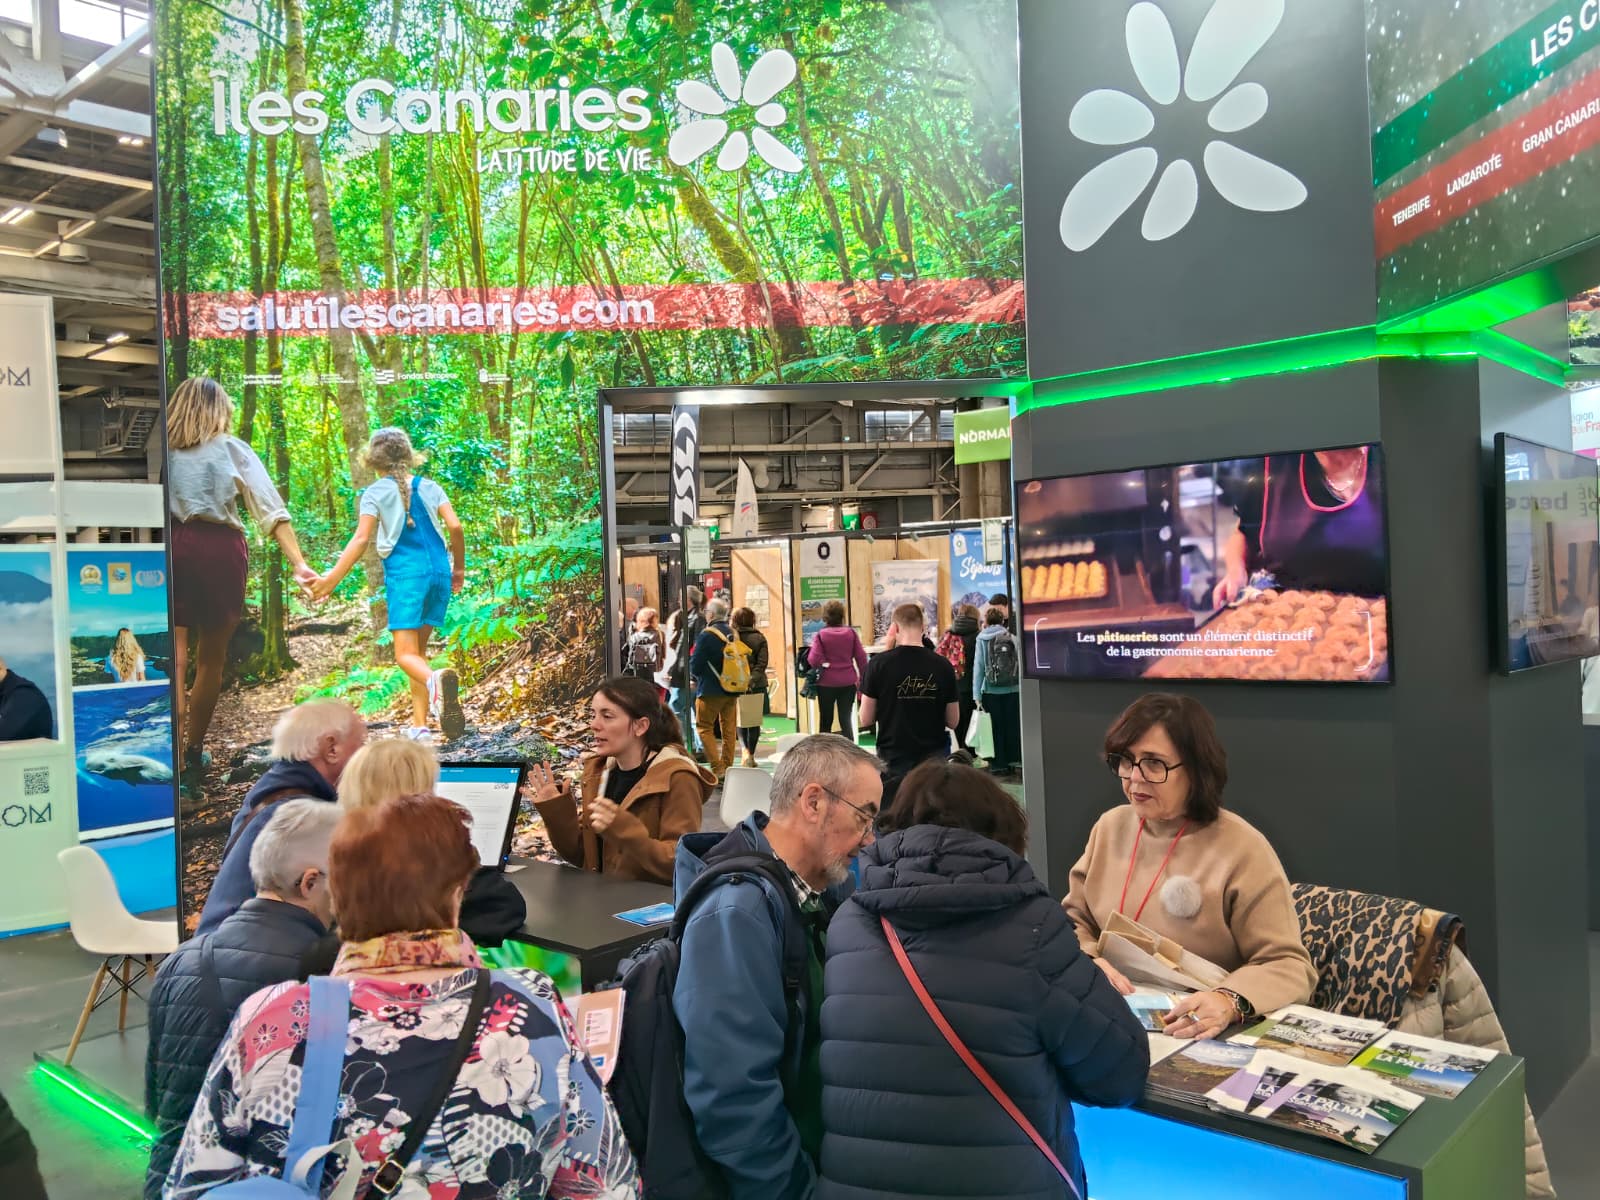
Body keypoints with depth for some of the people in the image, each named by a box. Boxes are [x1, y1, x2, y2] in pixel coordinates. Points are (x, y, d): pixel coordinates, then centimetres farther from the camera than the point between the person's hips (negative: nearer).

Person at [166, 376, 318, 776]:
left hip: (172, 547, 0)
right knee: (211, 657, 13)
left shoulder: (162, 450, 6)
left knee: (174, 656, 0)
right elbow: (272, 511, -3)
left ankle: (175, 756, -8)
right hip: (220, 550, 0)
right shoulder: (232, 449, 4)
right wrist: (299, 564, -7)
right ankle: (194, 751, 25)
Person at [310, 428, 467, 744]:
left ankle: (435, 680, -44)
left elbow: (361, 539, -7)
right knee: (418, 648, 14)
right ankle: (419, 725, 7)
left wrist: (332, 579, -7)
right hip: (438, 570, 4)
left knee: (406, 653, -7)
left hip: (405, 572, -4)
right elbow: (455, 526, 2)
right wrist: (459, 568, 14)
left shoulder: (375, 493, 2)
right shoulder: (429, 487, 12)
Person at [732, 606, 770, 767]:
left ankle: (745, 750, -10)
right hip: (757, 685, 1)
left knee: (741, 721, 9)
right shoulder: (759, 638, 3)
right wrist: (752, 679, -12)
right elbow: (762, 663, -7)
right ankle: (751, 755, 10)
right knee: (754, 722, 9)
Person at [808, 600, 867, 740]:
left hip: (827, 683, -1)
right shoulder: (851, 632, -2)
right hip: (848, 682, 1)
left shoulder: (821, 635, -8)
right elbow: (861, 657, 0)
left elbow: (814, 660, -14)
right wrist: (863, 678, 10)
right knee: (846, 720, 6)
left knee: (825, 722, 12)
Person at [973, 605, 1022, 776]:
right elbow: (1021, 663, -1)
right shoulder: (1013, 638, 2)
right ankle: (1015, 760, 12)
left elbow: (979, 666, -4)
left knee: (997, 728, 8)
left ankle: (1000, 763, 10)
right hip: (1013, 689, 1)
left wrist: (978, 694, -3)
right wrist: (1023, 688, 4)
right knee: (1013, 726, 10)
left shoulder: (982, 639, -2)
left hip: (992, 691, -1)